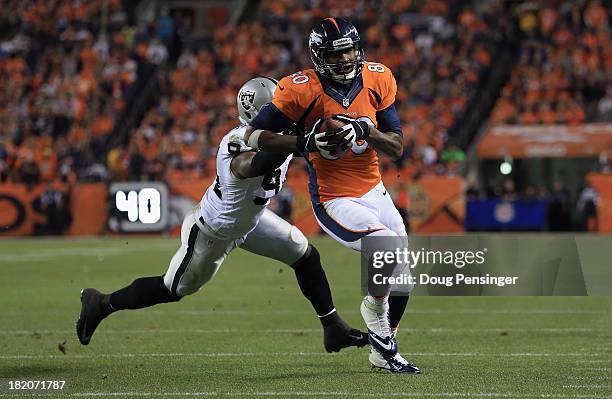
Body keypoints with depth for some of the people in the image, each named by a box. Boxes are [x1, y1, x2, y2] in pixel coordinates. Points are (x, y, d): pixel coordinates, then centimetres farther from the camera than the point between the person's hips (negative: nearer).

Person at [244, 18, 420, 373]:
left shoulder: (378, 80, -4)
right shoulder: (301, 90, -17)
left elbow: (397, 147, -3)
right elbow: (254, 135, -12)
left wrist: (364, 130, -22)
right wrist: (304, 143, -25)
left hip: (374, 191, 6)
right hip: (334, 201, -6)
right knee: (393, 253, -24)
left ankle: (383, 353, 38)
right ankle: (382, 339, 2)